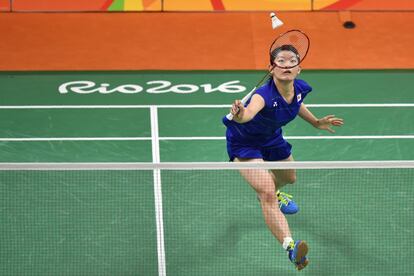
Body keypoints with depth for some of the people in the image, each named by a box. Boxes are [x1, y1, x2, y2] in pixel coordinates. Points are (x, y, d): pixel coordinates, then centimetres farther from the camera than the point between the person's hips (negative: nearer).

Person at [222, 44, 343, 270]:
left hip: (271, 137, 8)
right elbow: (249, 112, -64)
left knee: (288, 178, 33)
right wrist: (240, 115, -85)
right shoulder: (264, 95, -41)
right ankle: (290, 246, -39)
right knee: (267, 194, -27)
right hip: (244, 141, -8)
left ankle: (271, 192, 69)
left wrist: (316, 122, 11)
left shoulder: (300, 89, -19)